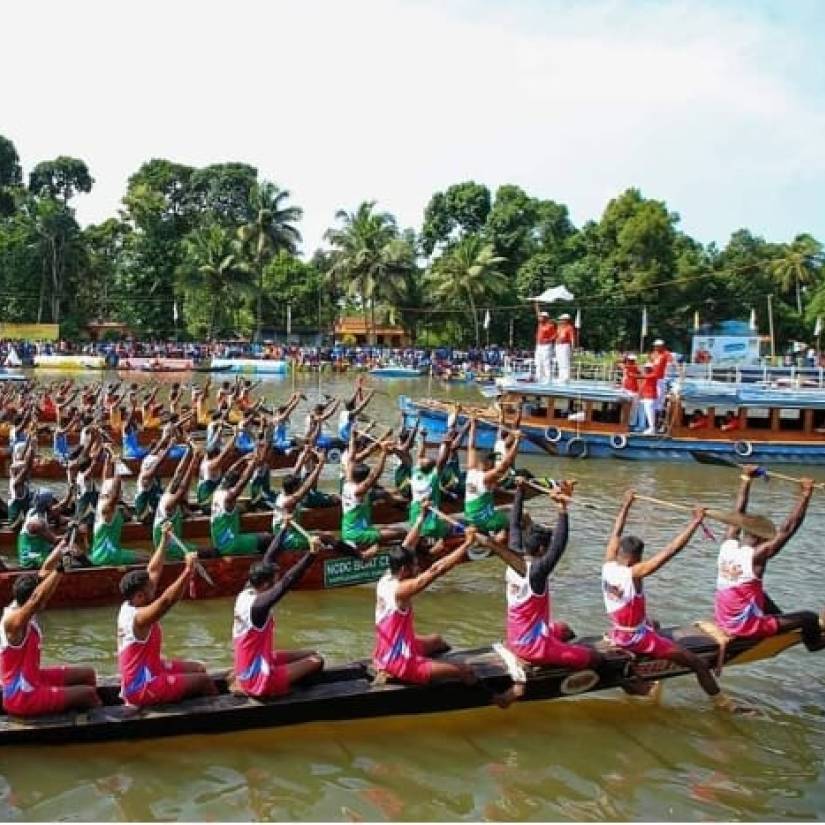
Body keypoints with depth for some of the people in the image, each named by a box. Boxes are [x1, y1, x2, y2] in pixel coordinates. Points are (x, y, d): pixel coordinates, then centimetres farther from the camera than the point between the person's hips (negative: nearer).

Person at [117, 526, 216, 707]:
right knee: (203, 681, -7)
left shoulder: (130, 606, 1)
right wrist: (188, 571, -45)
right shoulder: (139, 617, -26)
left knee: (198, 669, 16)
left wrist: (165, 541, 10)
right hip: (142, 688, -10)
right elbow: (167, 600, -44)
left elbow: (153, 572, 9)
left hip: (147, 670, 10)